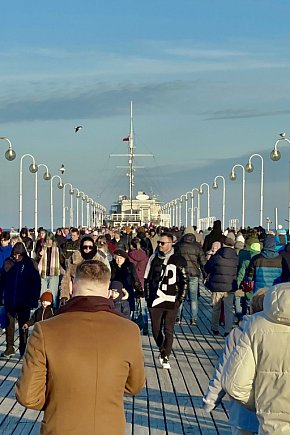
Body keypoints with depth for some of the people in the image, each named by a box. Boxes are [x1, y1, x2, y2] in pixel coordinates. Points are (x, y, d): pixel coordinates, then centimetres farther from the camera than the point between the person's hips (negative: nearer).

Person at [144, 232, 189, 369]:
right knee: (156, 330, 9)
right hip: (155, 300, 3)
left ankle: (165, 357, 3)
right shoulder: (154, 258, 6)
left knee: (168, 330, -3)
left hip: (171, 301, -3)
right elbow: (147, 279, 13)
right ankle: (162, 350, 32)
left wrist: (180, 300, -3)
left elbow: (185, 281, 3)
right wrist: (148, 297, 7)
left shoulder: (179, 260, -1)